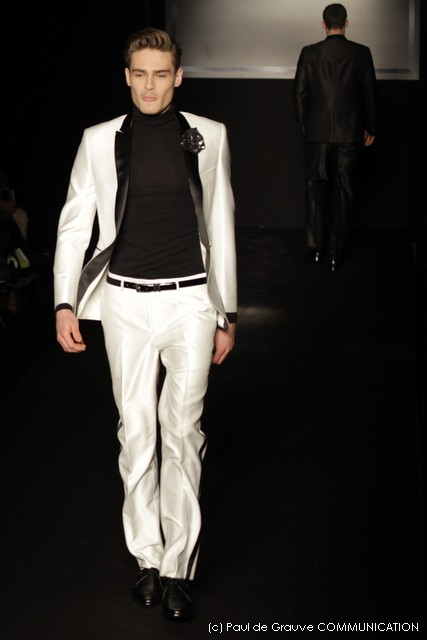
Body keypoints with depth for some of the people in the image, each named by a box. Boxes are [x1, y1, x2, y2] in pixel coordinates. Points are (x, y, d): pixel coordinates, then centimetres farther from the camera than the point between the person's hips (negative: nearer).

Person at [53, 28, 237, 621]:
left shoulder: (208, 137, 1)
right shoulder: (101, 140, 1)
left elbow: (220, 226, 6)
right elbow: (74, 222, 6)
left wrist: (228, 313, 7)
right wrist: (64, 304, -1)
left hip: (190, 299, -1)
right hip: (126, 301, 1)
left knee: (184, 432, 1)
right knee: (136, 433, 7)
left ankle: (179, 566, 10)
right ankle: (147, 557, 20)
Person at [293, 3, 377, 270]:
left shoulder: (309, 53, -3)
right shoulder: (361, 53, -3)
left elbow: (299, 93, 1)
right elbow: (370, 93, 3)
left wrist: (305, 126, 14)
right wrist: (370, 128, 14)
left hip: (317, 132, 0)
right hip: (350, 133, 0)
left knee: (316, 188, 10)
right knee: (344, 192, 6)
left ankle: (316, 248, 6)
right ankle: (335, 253, 7)